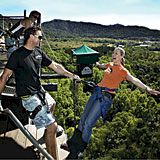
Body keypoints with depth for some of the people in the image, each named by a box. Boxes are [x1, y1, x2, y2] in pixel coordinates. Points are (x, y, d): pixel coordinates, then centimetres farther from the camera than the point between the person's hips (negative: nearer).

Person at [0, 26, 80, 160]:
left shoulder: (38, 53, 6)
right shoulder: (17, 54, -15)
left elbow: (55, 66, 12)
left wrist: (72, 75, 11)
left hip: (39, 91, 9)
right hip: (28, 96, -9)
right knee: (52, 126, -15)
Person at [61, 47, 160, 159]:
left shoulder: (123, 71, -5)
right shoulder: (110, 65, 13)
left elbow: (134, 80, -21)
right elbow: (100, 65, 36)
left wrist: (146, 88, -35)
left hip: (106, 97, -7)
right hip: (97, 91, 7)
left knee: (88, 123, -9)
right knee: (83, 118, 9)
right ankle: (72, 144, 25)